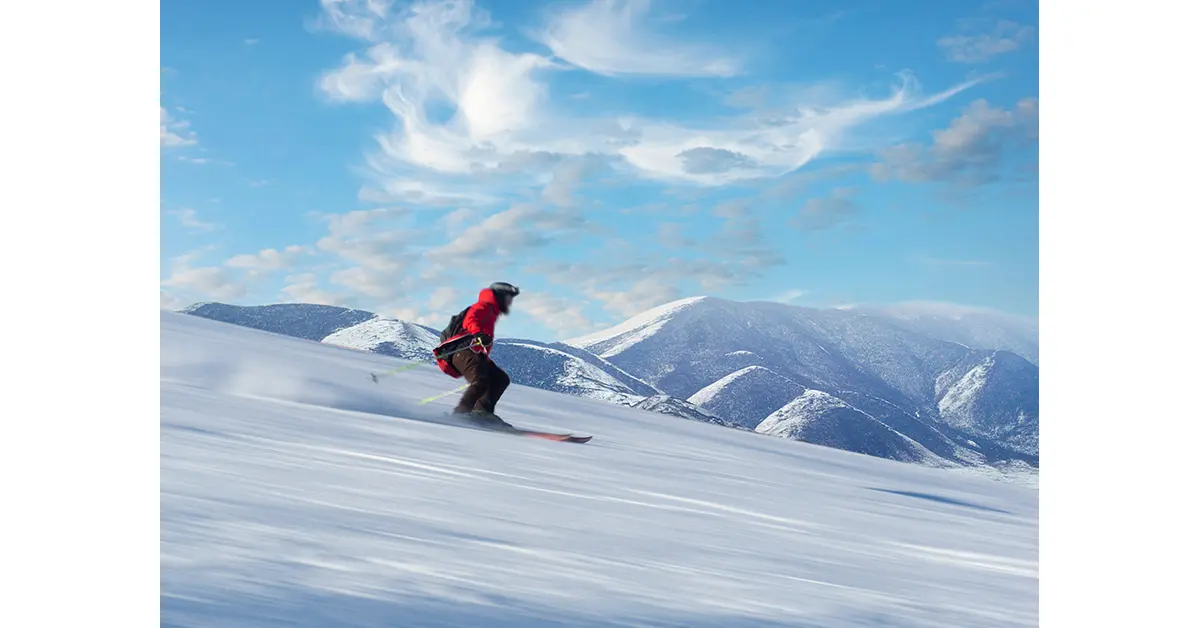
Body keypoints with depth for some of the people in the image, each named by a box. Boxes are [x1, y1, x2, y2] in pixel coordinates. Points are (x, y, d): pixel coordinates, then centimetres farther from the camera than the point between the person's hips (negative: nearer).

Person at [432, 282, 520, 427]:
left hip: (476, 354, 10)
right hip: (463, 350, -10)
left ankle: (482, 412, -13)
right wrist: (478, 333, -37)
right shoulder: (485, 306, 5)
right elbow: (470, 319, -18)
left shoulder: (491, 313, 34)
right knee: (481, 381, -28)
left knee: (501, 379, 1)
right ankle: (461, 414, -33)